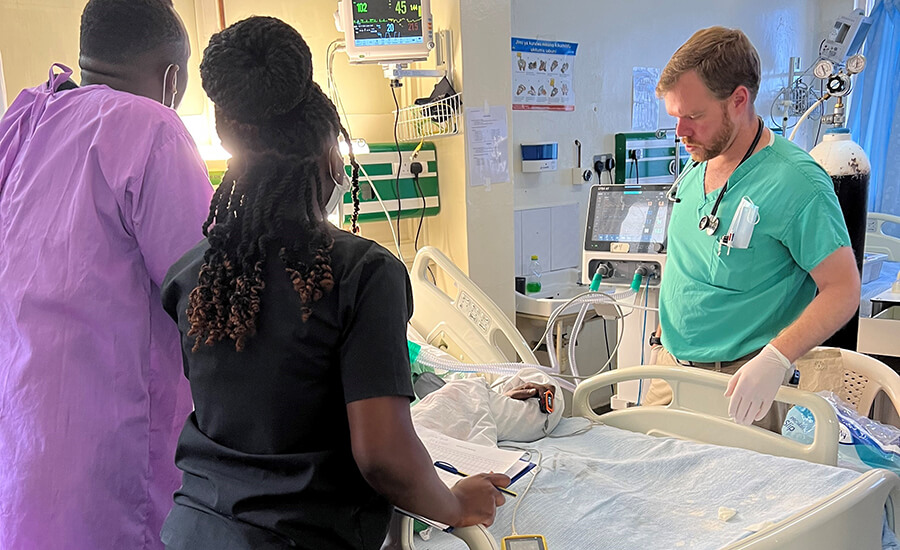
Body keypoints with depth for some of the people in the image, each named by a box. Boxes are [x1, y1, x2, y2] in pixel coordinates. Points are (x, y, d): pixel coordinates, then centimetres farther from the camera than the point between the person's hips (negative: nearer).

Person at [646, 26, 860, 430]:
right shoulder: (695, 170, 6)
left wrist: (776, 358, -30)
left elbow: (842, 289, -17)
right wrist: (664, 336, 15)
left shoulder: (795, 182, -18)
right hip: (669, 366, 7)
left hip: (737, 383, -6)